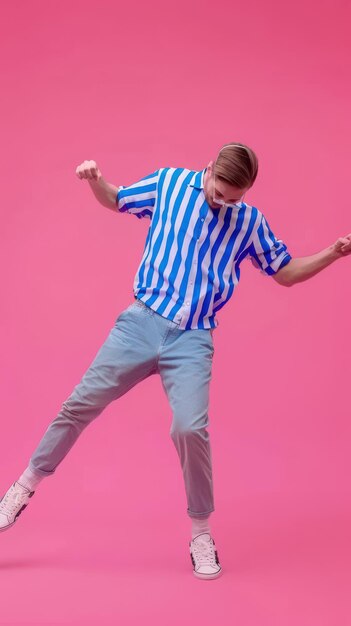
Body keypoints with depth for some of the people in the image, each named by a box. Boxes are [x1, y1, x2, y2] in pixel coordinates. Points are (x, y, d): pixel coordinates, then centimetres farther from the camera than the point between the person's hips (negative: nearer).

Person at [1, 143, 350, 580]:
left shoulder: (251, 223, 5)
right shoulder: (170, 183, 5)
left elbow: (286, 272, 14)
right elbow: (115, 200, 18)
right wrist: (94, 181, -3)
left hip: (192, 340, -1)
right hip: (141, 322, 1)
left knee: (190, 428, -18)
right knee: (81, 403, 2)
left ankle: (201, 532, 4)